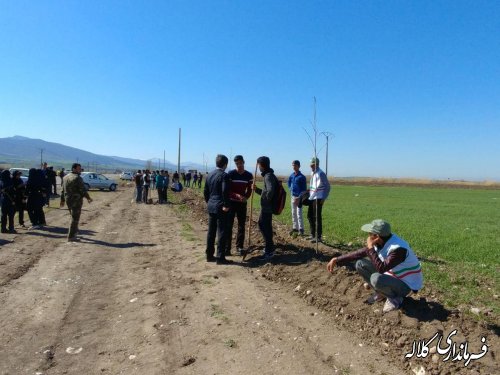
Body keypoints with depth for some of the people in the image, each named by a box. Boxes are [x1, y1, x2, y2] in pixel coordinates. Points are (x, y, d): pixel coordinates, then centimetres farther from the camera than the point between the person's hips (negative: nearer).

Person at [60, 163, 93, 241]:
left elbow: (63, 190, 14)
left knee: (74, 217, 23)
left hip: (68, 200, 8)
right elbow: (83, 190, -16)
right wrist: (88, 198, -4)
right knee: (75, 218, -1)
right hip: (76, 200, -8)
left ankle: (74, 232, 33)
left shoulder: (65, 177, 10)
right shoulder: (77, 178, -15)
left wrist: (62, 200, 20)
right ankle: (71, 237, 1)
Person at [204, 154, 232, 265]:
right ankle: (220, 257, 2)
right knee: (221, 232, -2)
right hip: (220, 207, -7)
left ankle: (209, 255, 19)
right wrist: (226, 205, -15)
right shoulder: (224, 175, -12)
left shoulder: (209, 175, 11)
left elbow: (205, 192, 15)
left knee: (211, 231, 12)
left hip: (211, 206, 8)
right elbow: (225, 191, -22)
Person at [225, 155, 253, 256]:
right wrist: (237, 195, -24)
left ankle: (239, 247, 16)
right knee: (228, 225, -2)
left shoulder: (249, 175, 2)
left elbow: (249, 189, 7)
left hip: (242, 203, 3)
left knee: (241, 226, 6)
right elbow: (227, 190, -9)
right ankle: (227, 247, 3)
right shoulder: (231, 174, -7)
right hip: (231, 202, -3)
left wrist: (246, 197, -13)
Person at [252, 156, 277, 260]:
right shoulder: (268, 175, 14)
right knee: (262, 225, 20)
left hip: (267, 207, -10)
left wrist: (267, 200, -19)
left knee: (265, 228, -2)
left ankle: (269, 252, 8)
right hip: (266, 207, 10)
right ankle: (269, 247, 32)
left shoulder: (268, 176, -18)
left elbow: (270, 191, -34)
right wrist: (256, 189, 8)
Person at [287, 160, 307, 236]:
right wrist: (291, 190, 8)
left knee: (299, 213, -8)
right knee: (293, 213, 12)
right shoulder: (291, 176, 7)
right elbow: (289, 184, 23)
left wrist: (299, 197, -18)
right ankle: (295, 227, 21)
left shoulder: (302, 177, -11)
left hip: (299, 197, -6)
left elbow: (304, 189, -10)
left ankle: (301, 229, -2)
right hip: (293, 196, 6)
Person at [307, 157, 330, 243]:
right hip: (311, 198, 9)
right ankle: (313, 235, 27)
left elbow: (327, 186, -11)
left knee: (317, 217, -4)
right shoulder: (312, 173, 11)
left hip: (318, 199, -9)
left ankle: (318, 237, 4)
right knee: (310, 216, 15)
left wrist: (324, 198, -14)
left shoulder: (320, 174, -12)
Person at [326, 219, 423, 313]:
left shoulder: (398, 248, -34)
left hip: (406, 284, -7)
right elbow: (360, 253, -3)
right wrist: (337, 260, -6)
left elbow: (381, 269, -36)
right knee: (360, 264, -3)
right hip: (392, 275, 7)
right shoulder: (380, 241, -9)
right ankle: (380, 292, 8)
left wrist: (371, 248, -33)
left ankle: (395, 297, -5)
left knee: (376, 279, -36)